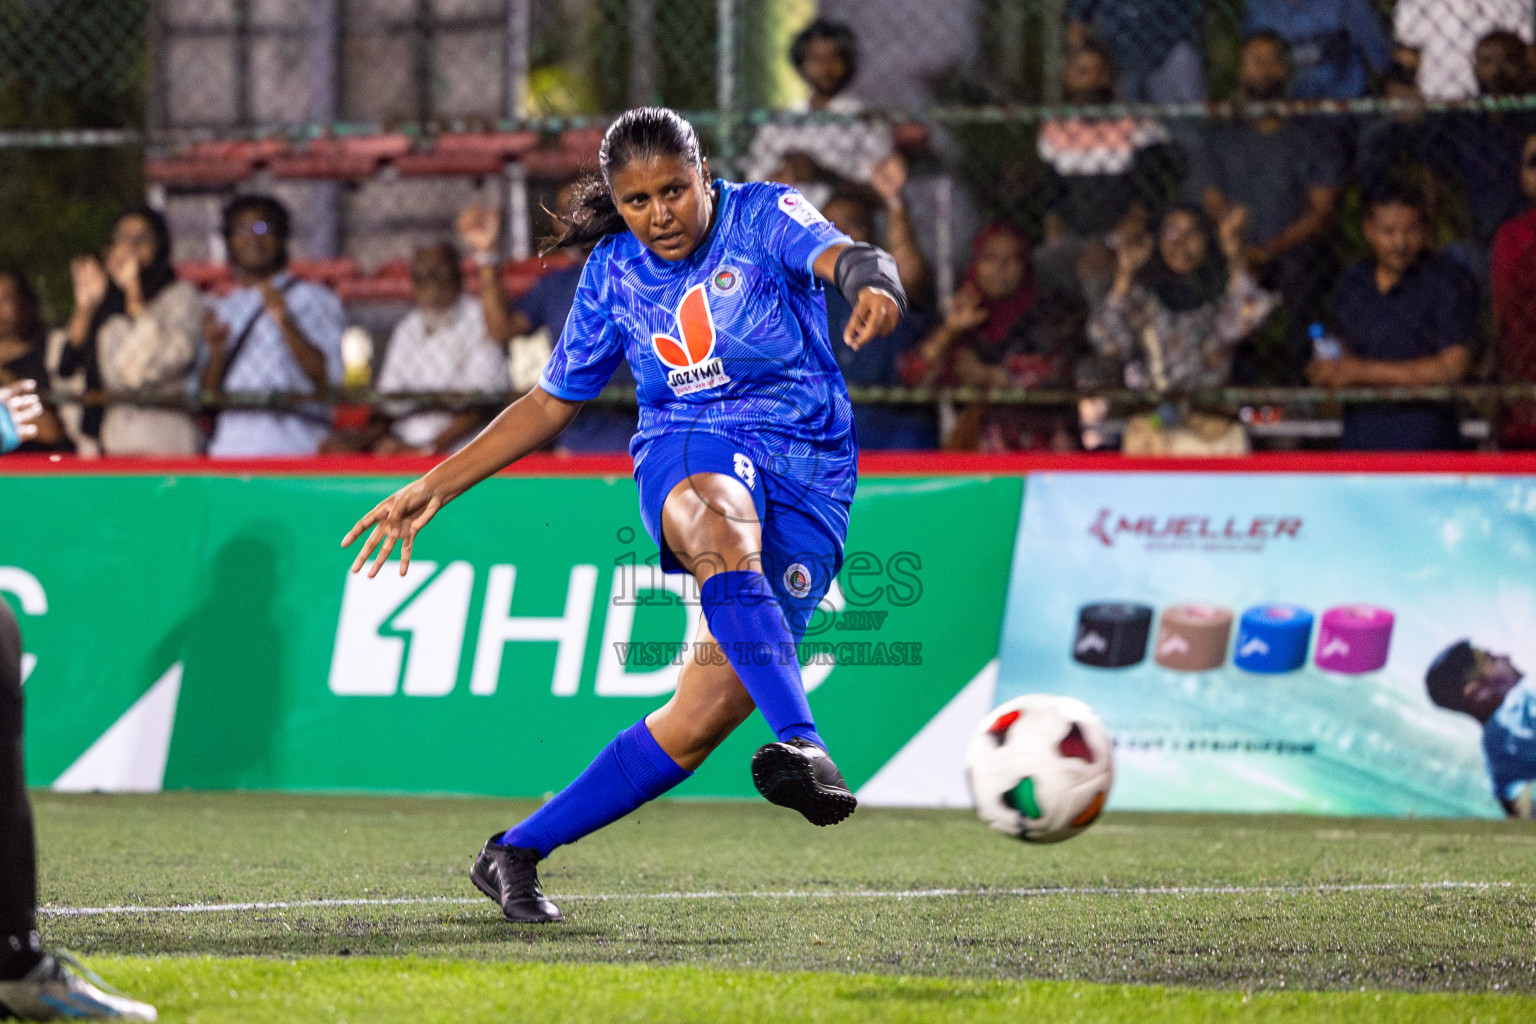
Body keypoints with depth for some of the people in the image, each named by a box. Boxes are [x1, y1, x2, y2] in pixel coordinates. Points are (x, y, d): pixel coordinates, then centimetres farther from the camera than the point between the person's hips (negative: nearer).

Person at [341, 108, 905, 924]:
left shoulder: (764, 217, -2)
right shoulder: (613, 273, 9)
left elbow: (842, 256, -23)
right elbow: (550, 405, 20)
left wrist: (871, 283, -49)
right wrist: (433, 488, 15)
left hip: (806, 481, -1)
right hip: (688, 461, 1)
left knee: (712, 708, -13)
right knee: (725, 530, -40)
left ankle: (516, 853, -2)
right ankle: (800, 743, -57)